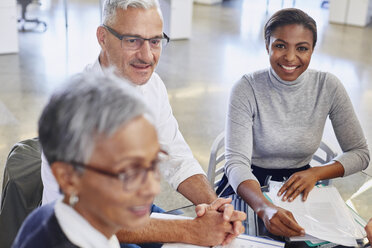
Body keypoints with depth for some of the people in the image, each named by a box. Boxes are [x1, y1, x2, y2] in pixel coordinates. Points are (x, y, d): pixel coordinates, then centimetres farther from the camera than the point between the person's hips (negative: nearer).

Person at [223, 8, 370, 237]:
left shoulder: (328, 87, -6)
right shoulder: (246, 89, -14)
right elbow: (237, 162, -22)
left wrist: (315, 173, -19)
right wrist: (264, 208, -41)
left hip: (300, 188, 2)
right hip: (251, 188, -2)